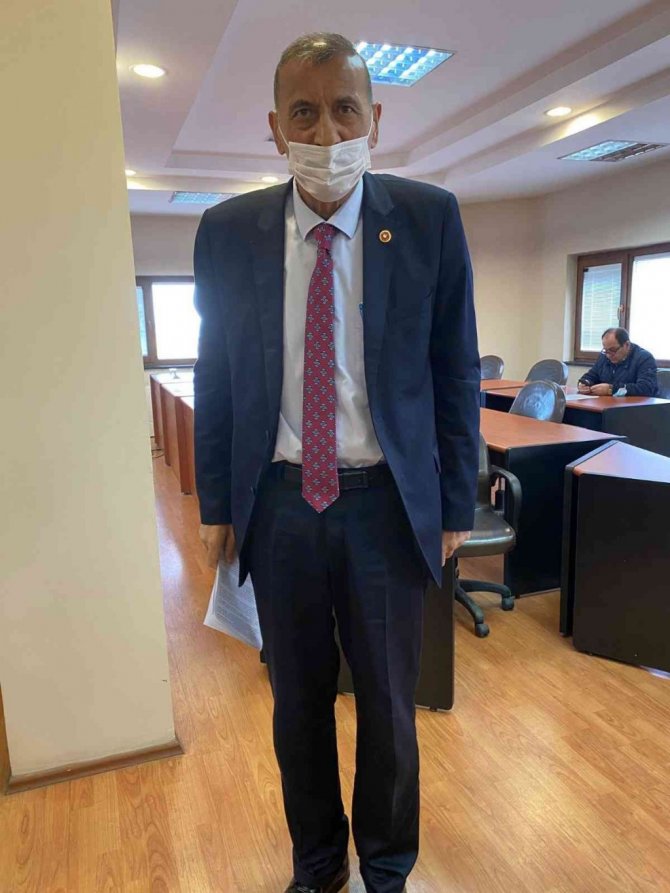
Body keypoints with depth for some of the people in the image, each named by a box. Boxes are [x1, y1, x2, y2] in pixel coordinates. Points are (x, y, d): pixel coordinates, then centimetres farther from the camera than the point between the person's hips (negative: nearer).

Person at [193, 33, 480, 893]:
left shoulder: (429, 218, -4)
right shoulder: (227, 231, -1)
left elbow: (456, 371, -1)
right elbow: (214, 377, 4)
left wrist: (455, 506, -1)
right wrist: (216, 506, 4)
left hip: (385, 503, -1)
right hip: (277, 504, 2)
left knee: (389, 705, 16)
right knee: (298, 702, 18)